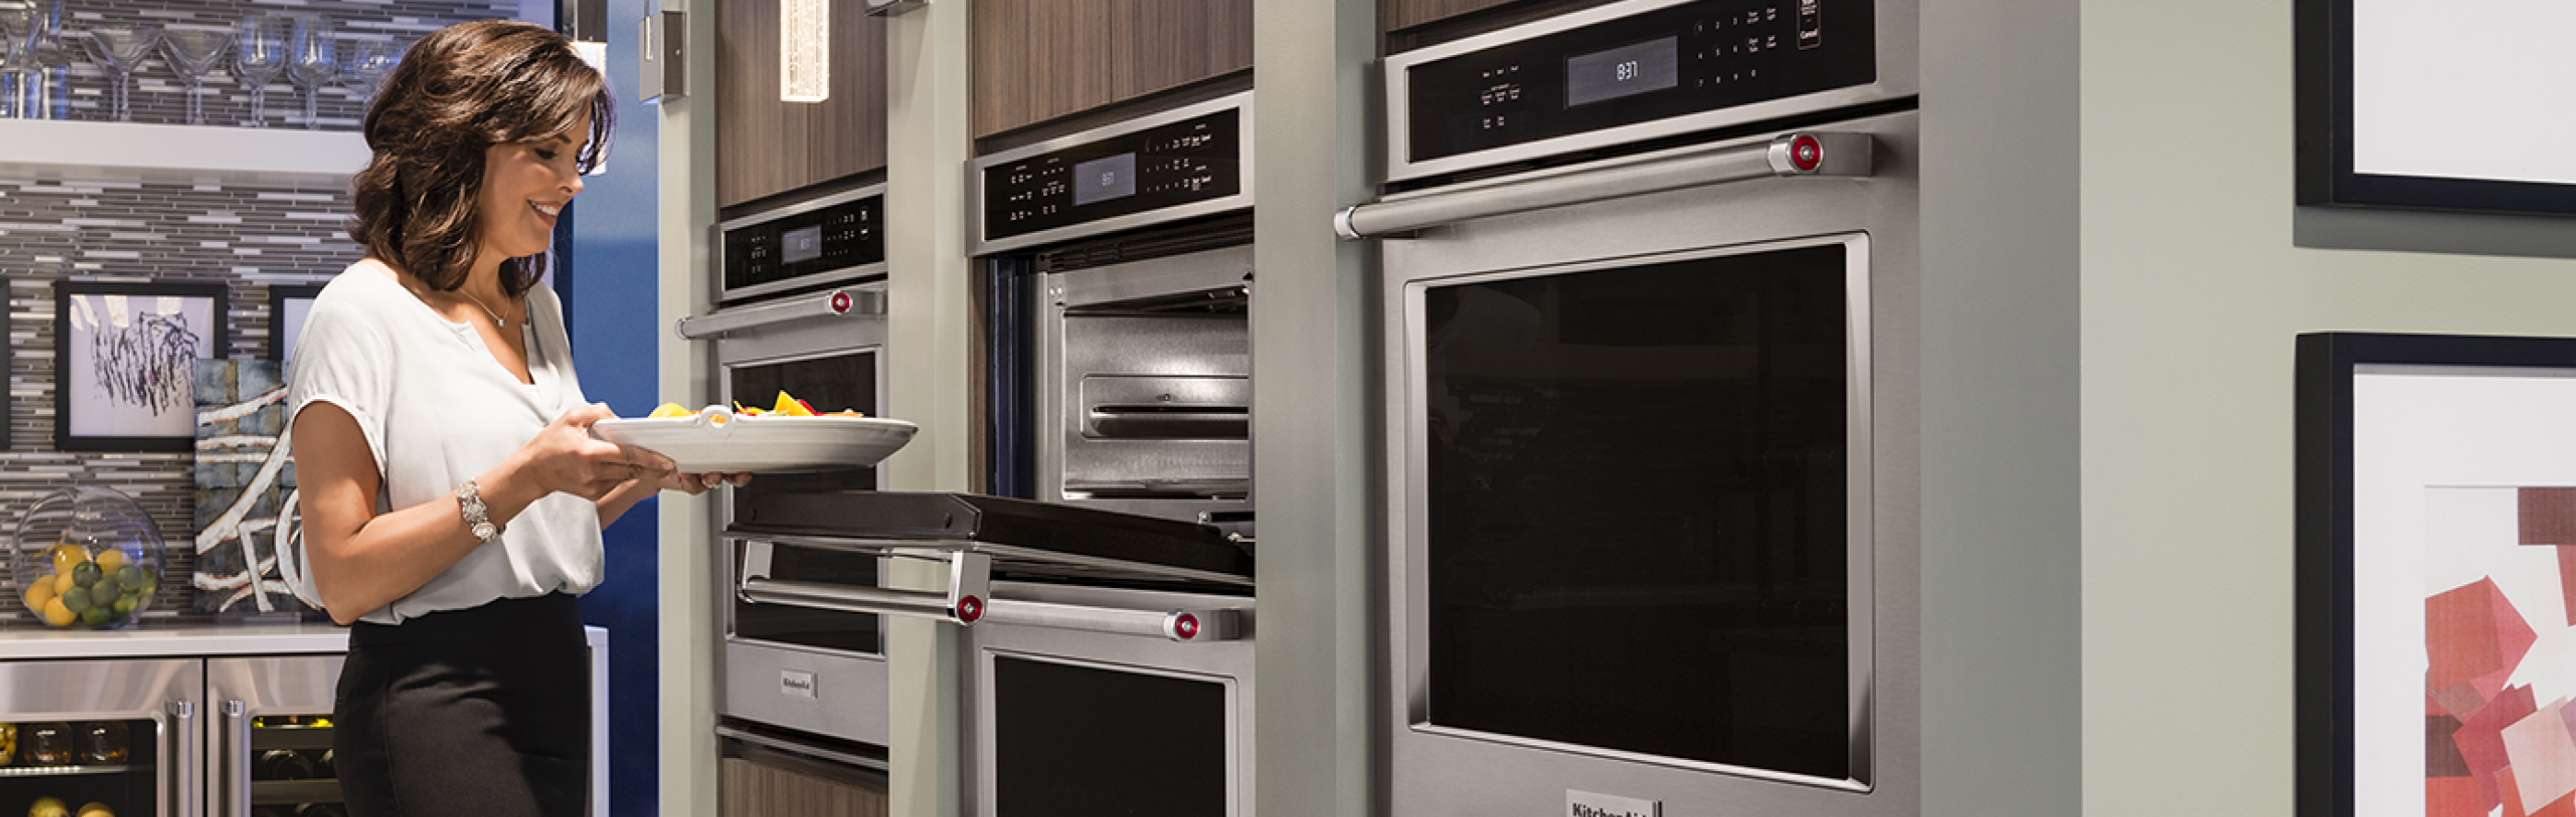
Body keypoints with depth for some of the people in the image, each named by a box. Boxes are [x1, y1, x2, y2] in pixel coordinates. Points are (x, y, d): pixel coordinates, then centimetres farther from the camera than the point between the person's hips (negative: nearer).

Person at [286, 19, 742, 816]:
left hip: (555, 683, 7)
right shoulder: (363, 312, -10)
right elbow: (345, 581, -15)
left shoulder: (538, 308, 15)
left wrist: (654, 472, 3)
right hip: (434, 702, -7)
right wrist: (525, 478, -22)